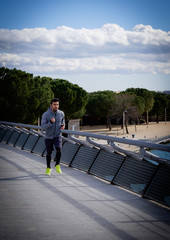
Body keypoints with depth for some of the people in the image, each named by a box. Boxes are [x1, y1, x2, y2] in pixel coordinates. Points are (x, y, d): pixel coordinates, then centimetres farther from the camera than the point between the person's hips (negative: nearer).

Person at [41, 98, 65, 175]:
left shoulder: (61, 113, -5)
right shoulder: (45, 115, -14)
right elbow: (43, 127, -18)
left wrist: (63, 125, -6)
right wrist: (50, 122, -34)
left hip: (57, 136, 1)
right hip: (48, 137, 0)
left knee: (59, 149, -25)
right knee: (49, 153, 11)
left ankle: (57, 165, -3)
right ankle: (48, 168, 35)